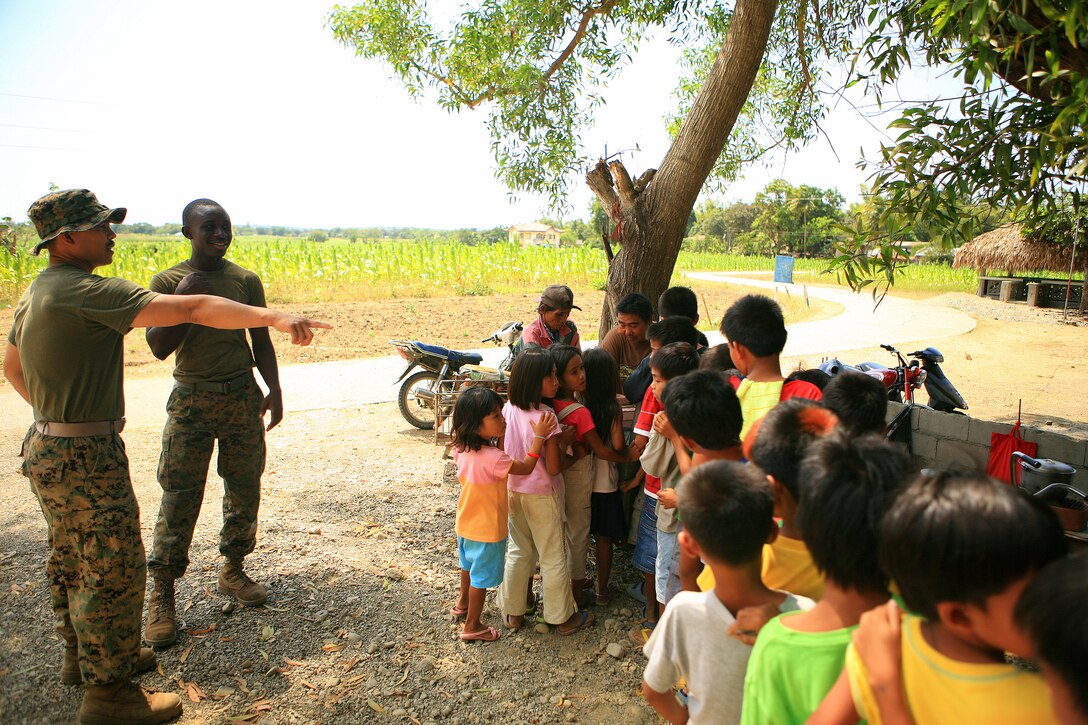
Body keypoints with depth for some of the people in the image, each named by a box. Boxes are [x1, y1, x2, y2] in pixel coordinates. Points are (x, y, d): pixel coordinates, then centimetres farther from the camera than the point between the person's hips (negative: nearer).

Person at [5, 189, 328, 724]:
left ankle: (82, 652, 43)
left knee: (72, 557, 24)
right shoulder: (89, 292, -22)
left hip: (48, 446, 11)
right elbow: (193, 309, -34)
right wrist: (271, 317, -39)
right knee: (114, 569, 0)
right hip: (86, 457, -11)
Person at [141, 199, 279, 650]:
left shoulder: (246, 280, 4)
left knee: (244, 489, 10)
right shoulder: (168, 281, -2)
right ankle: (162, 596, 11)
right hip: (192, 400, -2)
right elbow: (158, 347, -9)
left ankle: (233, 570, 30)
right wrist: (183, 300, -20)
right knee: (179, 498, -1)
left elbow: (261, 341, 8)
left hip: (243, 395, 3)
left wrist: (274, 390, -2)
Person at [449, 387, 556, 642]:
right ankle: (472, 626, 29)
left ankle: (463, 602, 55)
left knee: (469, 563, 31)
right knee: (482, 576, 12)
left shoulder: (462, 449, -10)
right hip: (487, 528, -8)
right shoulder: (492, 457, -35)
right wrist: (539, 436, -23)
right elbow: (525, 468, -23)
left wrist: (500, 438, -4)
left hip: (465, 523, 8)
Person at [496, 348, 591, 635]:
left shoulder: (508, 409, -6)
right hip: (542, 494, -6)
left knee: (518, 551, 22)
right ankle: (563, 617, 27)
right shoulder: (546, 416, -26)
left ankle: (512, 612, 33)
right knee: (553, 557, 11)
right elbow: (553, 468, -23)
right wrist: (565, 442, -9)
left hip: (513, 490, 6)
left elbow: (503, 452, 4)